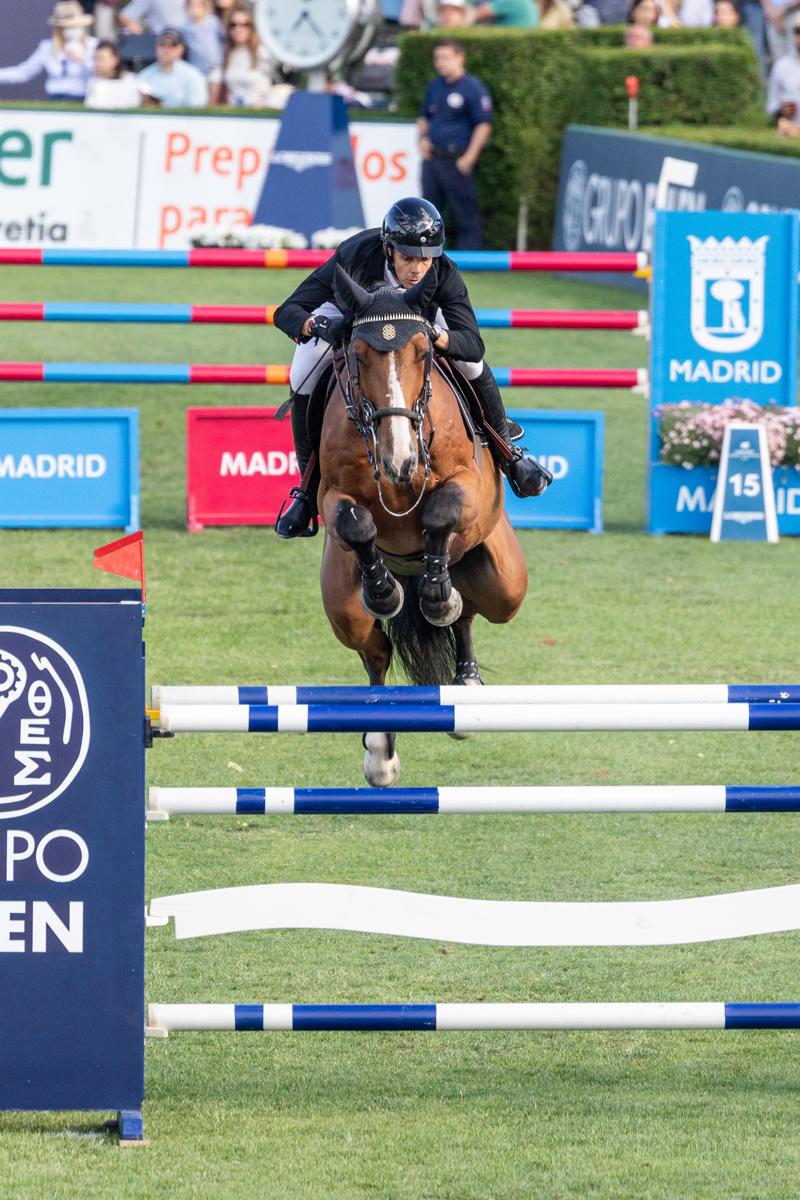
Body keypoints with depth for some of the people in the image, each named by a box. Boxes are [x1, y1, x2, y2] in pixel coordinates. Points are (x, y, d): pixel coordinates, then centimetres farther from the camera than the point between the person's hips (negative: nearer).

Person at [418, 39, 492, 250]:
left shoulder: (473, 88, -10)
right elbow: (424, 116, 28)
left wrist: (469, 157, -15)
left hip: (457, 160, -8)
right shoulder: (435, 87, 14)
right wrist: (422, 139, 10)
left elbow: (483, 125, -12)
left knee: (465, 213, -4)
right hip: (432, 159, 8)